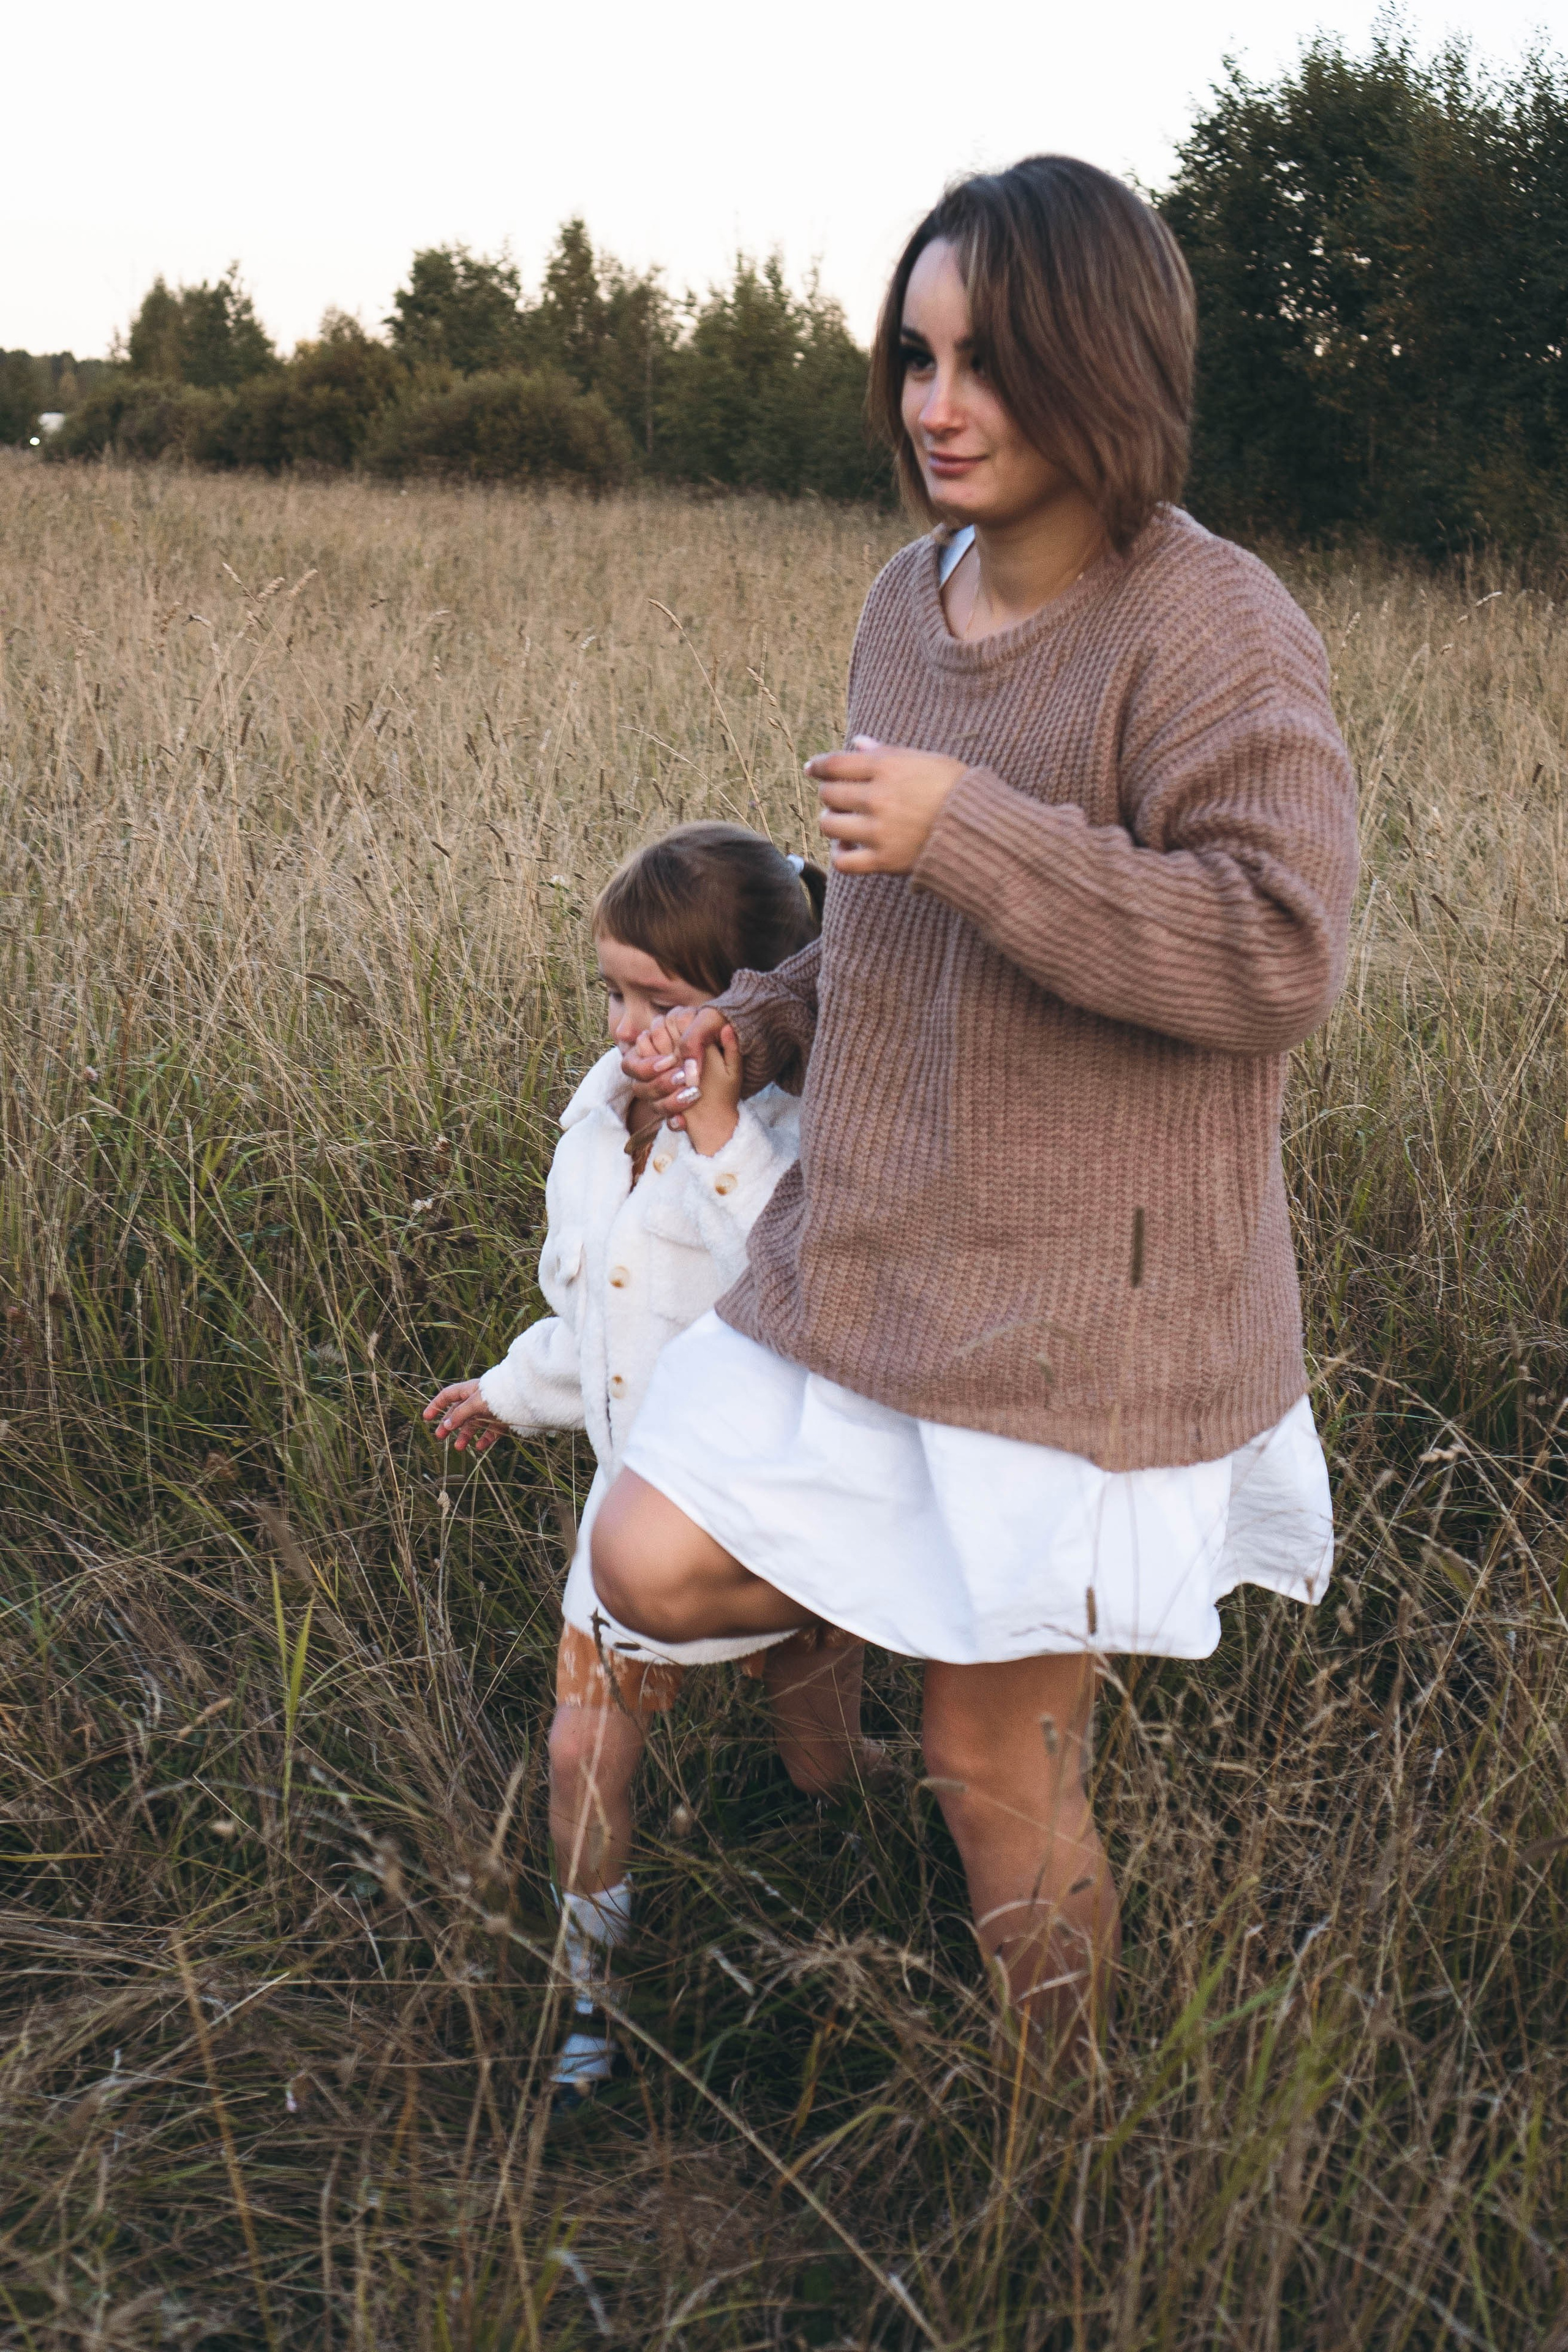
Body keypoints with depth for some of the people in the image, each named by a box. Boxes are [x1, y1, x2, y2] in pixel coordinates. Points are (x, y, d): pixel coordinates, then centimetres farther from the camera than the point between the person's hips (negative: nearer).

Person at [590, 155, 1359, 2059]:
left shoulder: (1212, 635, -17)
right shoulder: (913, 600, 8)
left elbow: (1278, 954, -26)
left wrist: (968, 826, -27)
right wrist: (753, 1024, 6)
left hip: (1084, 1289, -7)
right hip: (873, 1247, 7)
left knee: (993, 1761, 6)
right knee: (653, 1570, 1)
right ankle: (1032, 1596, 24)